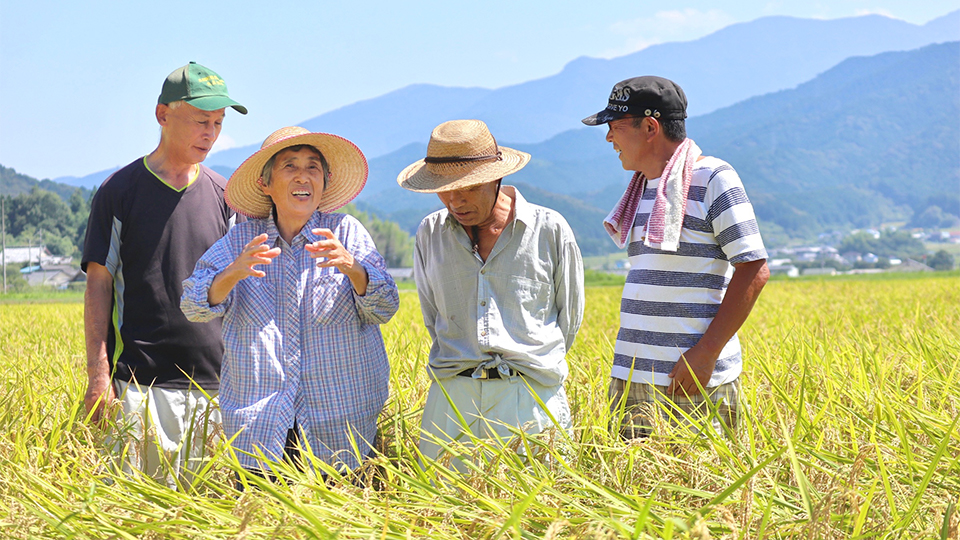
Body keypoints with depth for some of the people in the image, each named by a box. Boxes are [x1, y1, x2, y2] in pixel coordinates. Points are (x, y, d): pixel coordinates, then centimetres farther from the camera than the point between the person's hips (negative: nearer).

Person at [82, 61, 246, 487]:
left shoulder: (223, 194, 11)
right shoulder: (120, 191, 1)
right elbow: (99, 283, 0)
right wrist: (98, 374, -7)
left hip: (216, 382, 3)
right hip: (142, 382, -3)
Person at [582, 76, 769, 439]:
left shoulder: (713, 179, -7)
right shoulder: (643, 187, 16)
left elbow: (754, 270, -12)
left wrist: (706, 353, -17)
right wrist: (627, 364, 15)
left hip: (695, 381, -7)